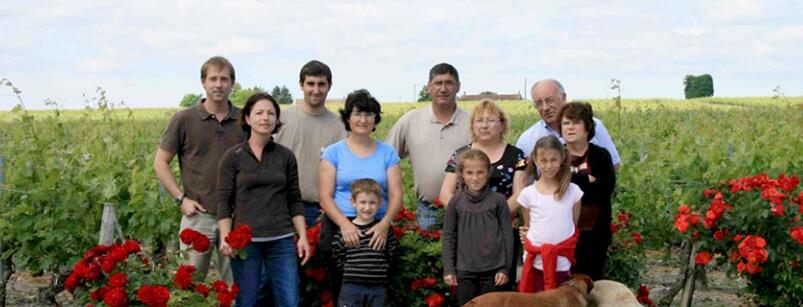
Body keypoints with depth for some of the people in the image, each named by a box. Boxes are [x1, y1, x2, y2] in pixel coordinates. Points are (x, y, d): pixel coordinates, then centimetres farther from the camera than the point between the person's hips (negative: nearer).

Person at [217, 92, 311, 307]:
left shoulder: (286, 157, 7)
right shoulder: (232, 157, 1)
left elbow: (294, 200, 10)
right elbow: (223, 201, -1)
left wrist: (303, 236, 4)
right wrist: (225, 238, -10)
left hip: (282, 240, 2)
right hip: (245, 240, -2)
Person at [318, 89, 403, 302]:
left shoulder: (387, 153, 11)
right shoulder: (333, 152, 6)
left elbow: (396, 195, 5)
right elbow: (325, 196, -1)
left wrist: (385, 223, -14)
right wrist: (345, 224, -18)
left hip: (377, 231, 1)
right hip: (339, 227, -1)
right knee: (341, 291, -2)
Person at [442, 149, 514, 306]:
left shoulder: (498, 200, -4)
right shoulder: (455, 202, -1)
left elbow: (507, 235, -1)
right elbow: (449, 236, 3)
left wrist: (505, 268, -3)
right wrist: (448, 269, -1)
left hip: (492, 269, -1)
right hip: (464, 270, 1)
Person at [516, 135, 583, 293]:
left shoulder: (573, 191, 0)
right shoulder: (528, 193, 0)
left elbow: (573, 224, 8)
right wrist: (527, 234, -2)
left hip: (561, 264, 0)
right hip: (534, 263, 0)